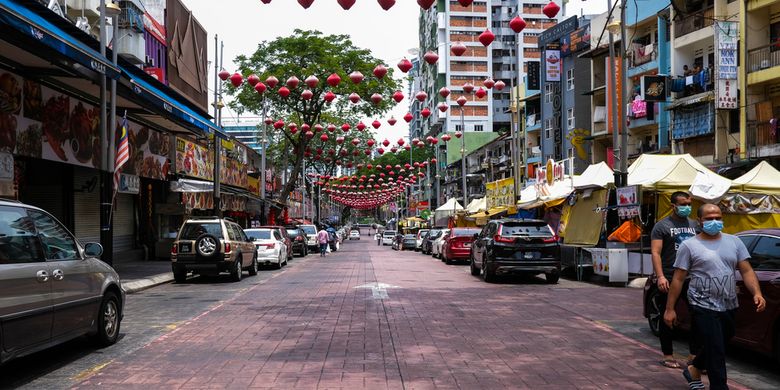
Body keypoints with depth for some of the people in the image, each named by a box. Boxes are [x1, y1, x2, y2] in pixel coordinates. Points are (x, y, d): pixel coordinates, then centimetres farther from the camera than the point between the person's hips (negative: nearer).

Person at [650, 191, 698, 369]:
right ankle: (667, 355, 15)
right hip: (669, 279, -5)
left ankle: (694, 355, 12)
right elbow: (655, 253, -10)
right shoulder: (662, 226, -2)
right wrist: (660, 276, -20)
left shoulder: (694, 225, 14)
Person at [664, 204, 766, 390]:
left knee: (717, 346, 20)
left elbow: (747, 271, 5)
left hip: (729, 307, 5)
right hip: (704, 307, -5)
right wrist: (670, 309, -7)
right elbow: (678, 279, -5)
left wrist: (757, 293, -13)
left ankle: (693, 370, 43)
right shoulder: (689, 245, -4)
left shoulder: (734, 242, 8)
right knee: (716, 351, -7)